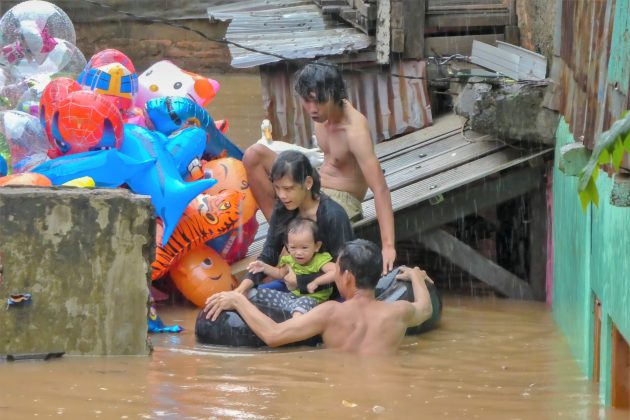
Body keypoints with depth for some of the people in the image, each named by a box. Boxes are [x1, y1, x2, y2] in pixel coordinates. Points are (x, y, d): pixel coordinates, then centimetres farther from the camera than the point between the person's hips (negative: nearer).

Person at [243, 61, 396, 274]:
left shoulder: (355, 130, -28)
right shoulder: (323, 111, -5)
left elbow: (380, 189, -33)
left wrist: (388, 246, -41)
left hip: (342, 200, -8)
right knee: (254, 155, -9)